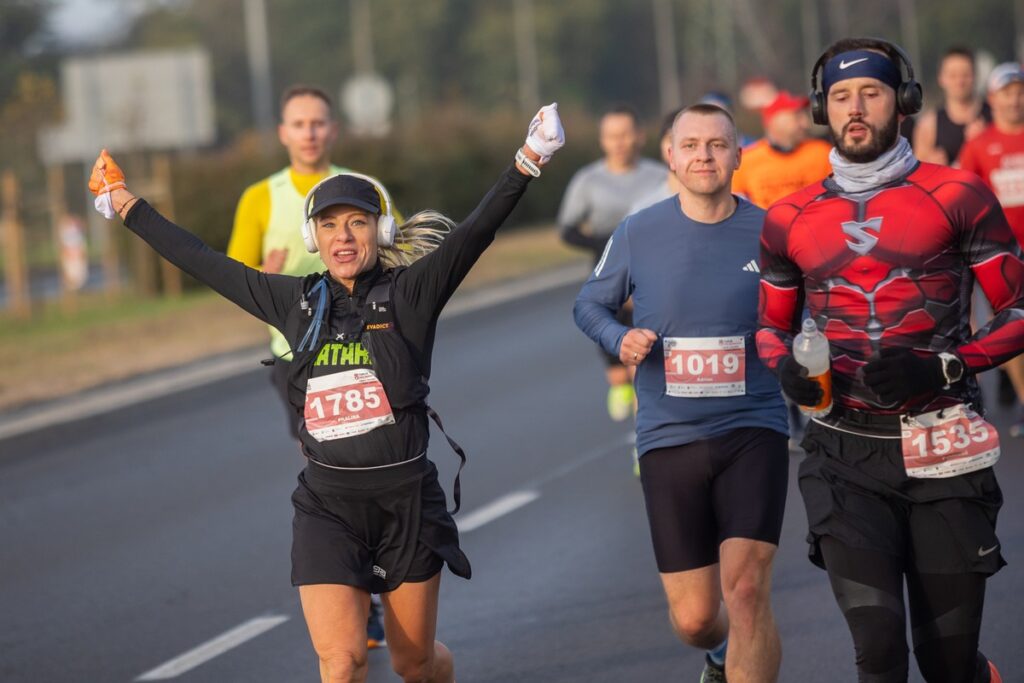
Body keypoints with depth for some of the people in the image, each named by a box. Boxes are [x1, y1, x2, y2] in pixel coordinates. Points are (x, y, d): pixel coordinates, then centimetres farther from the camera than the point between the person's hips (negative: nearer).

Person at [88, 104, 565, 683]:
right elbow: (204, 262, 15)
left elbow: (477, 230, -16)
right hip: (328, 502, 1)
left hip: (407, 498, -1)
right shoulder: (297, 302, 6)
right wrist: (127, 207, 21)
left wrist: (528, 163, -29)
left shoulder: (411, 292, -3)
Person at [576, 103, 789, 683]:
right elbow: (590, 305, 13)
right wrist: (620, 340, -8)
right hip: (669, 439, 1)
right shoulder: (638, 234, 0)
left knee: (746, 590, -20)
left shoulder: (771, 232, -2)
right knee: (693, 618, 6)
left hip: (753, 432, -1)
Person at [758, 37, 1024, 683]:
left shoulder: (956, 196, -1)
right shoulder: (791, 218, 8)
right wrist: (787, 370, -2)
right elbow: (773, 325, 21)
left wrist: (942, 368, -14)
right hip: (847, 455, 1)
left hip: (943, 455, -1)